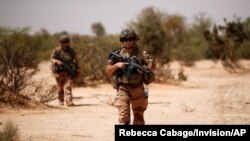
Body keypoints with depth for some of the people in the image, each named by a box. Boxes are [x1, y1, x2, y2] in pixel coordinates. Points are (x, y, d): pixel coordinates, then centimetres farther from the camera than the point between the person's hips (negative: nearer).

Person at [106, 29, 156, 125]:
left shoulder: (141, 53, 3)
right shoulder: (117, 54, 3)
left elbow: (152, 68, 1)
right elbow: (108, 71, 2)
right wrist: (116, 65, -16)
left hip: (138, 89, 1)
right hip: (123, 89, -1)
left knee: (139, 116, 9)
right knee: (124, 116, -12)